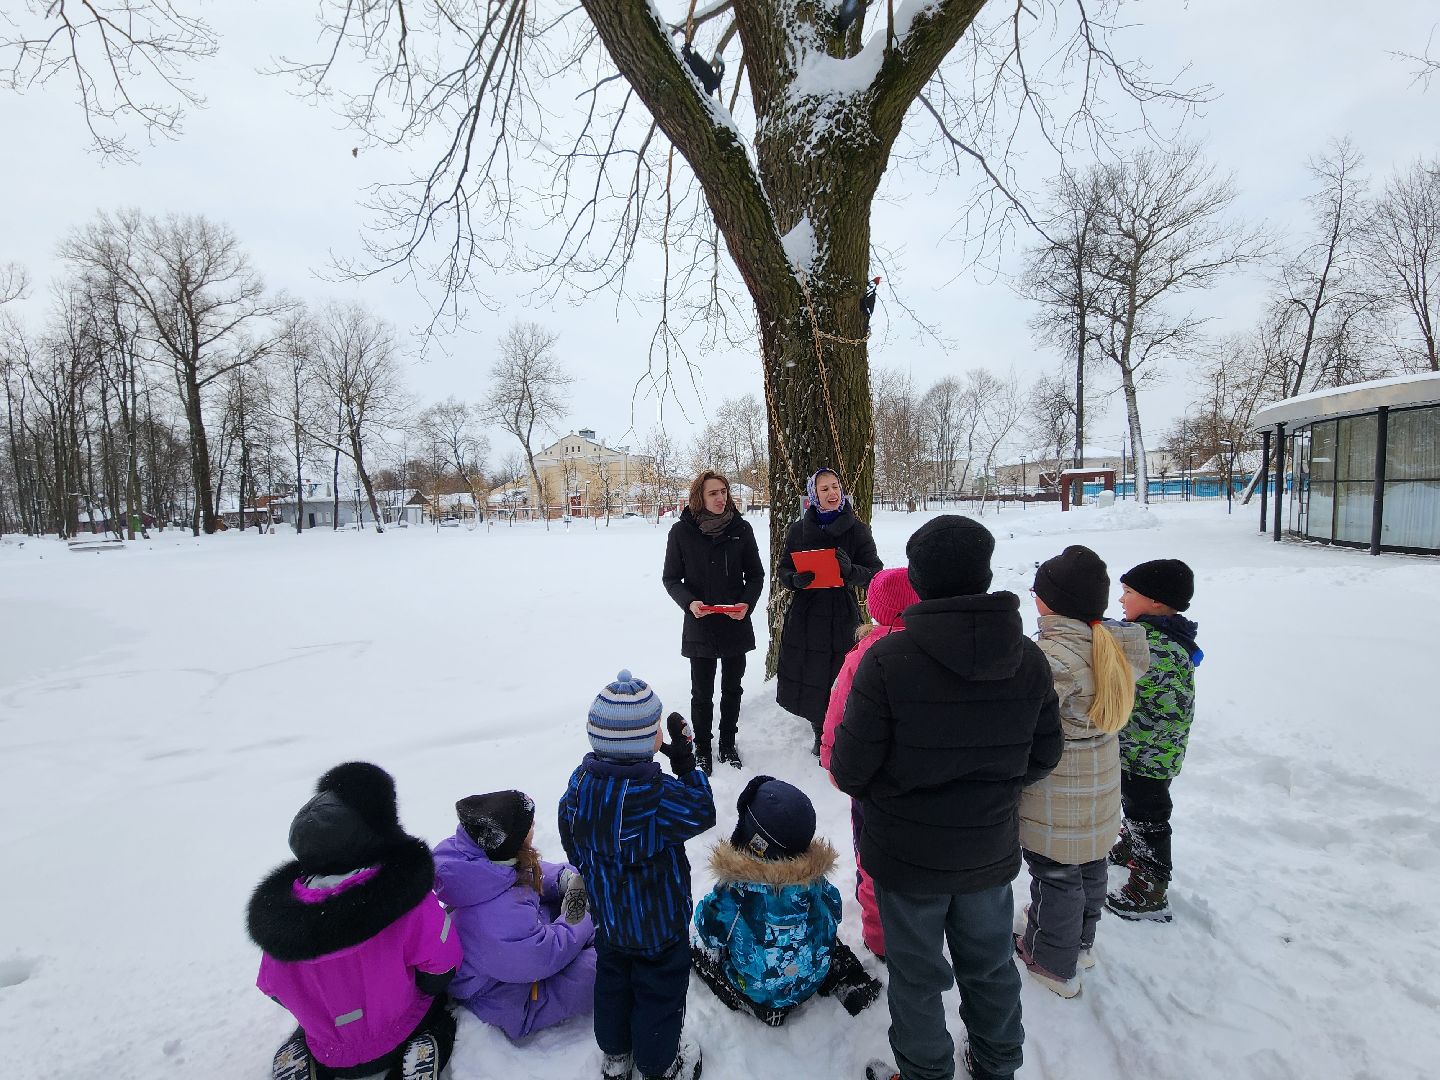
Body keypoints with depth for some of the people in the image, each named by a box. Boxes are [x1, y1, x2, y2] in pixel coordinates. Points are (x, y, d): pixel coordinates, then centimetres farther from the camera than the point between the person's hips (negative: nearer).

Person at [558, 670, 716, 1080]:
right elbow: (702, 812, -18)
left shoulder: (581, 781, -14)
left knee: (613, 981, 27)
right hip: (657, 924, -6)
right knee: (659, 990, 18)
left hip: (608, 918, 6)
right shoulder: (655, 795, -34)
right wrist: (686, 762, -18)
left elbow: (572, 842, 0)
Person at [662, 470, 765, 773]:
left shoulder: (741, 528, -2)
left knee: (732, 689, 16)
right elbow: (670, 578, 0)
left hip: (736, 624, 2)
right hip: (699, 626, -2)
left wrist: (747, 603, -14)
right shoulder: (681, 531, -6)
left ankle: (728, 745, 34)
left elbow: (755, 575, 4)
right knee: (702, 693, 9)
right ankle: (702, 749, 28)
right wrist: (689, 602, -18)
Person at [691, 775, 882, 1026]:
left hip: (756, 989, -3)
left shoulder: (732, 891, -29)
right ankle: (849, 985, 13)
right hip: (813, 978, 4)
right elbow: (833, 918, -1)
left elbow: (711, 934, -14)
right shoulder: (814, 876, -19)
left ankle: (755, 1005, 3)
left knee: (701, 949, 15)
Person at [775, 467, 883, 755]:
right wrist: (796, 579, -15)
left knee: (840, 682, -2)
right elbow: (782, 570, 8)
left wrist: (850, 569, -24)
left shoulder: (857, 529, -1)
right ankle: (820, 733, 33)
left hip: (842, 617, -2)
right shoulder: (799, 529, 4)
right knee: (809, 679, 8)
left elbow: (875, 573, -3)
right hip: (805, 616, 2)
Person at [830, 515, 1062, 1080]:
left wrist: (872, 791, 3)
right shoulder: (1028, 658, -10)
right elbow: (1043, 755, 1)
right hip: (991, 849, 5)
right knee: (991, 965, 27)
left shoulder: (888, 658, -26)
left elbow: (850, 766, -20)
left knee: (918, 974, 18)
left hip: (908, 853, -4)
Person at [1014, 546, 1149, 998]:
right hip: (1100, 786, 8)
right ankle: (1081, 941, 48)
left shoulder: (1055, 656, -29)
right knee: (1089, 865, 25)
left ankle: (1054, 964, 31)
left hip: (1055, 800, -8)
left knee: (1055, 873, 11)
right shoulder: (1114, 643, -4)